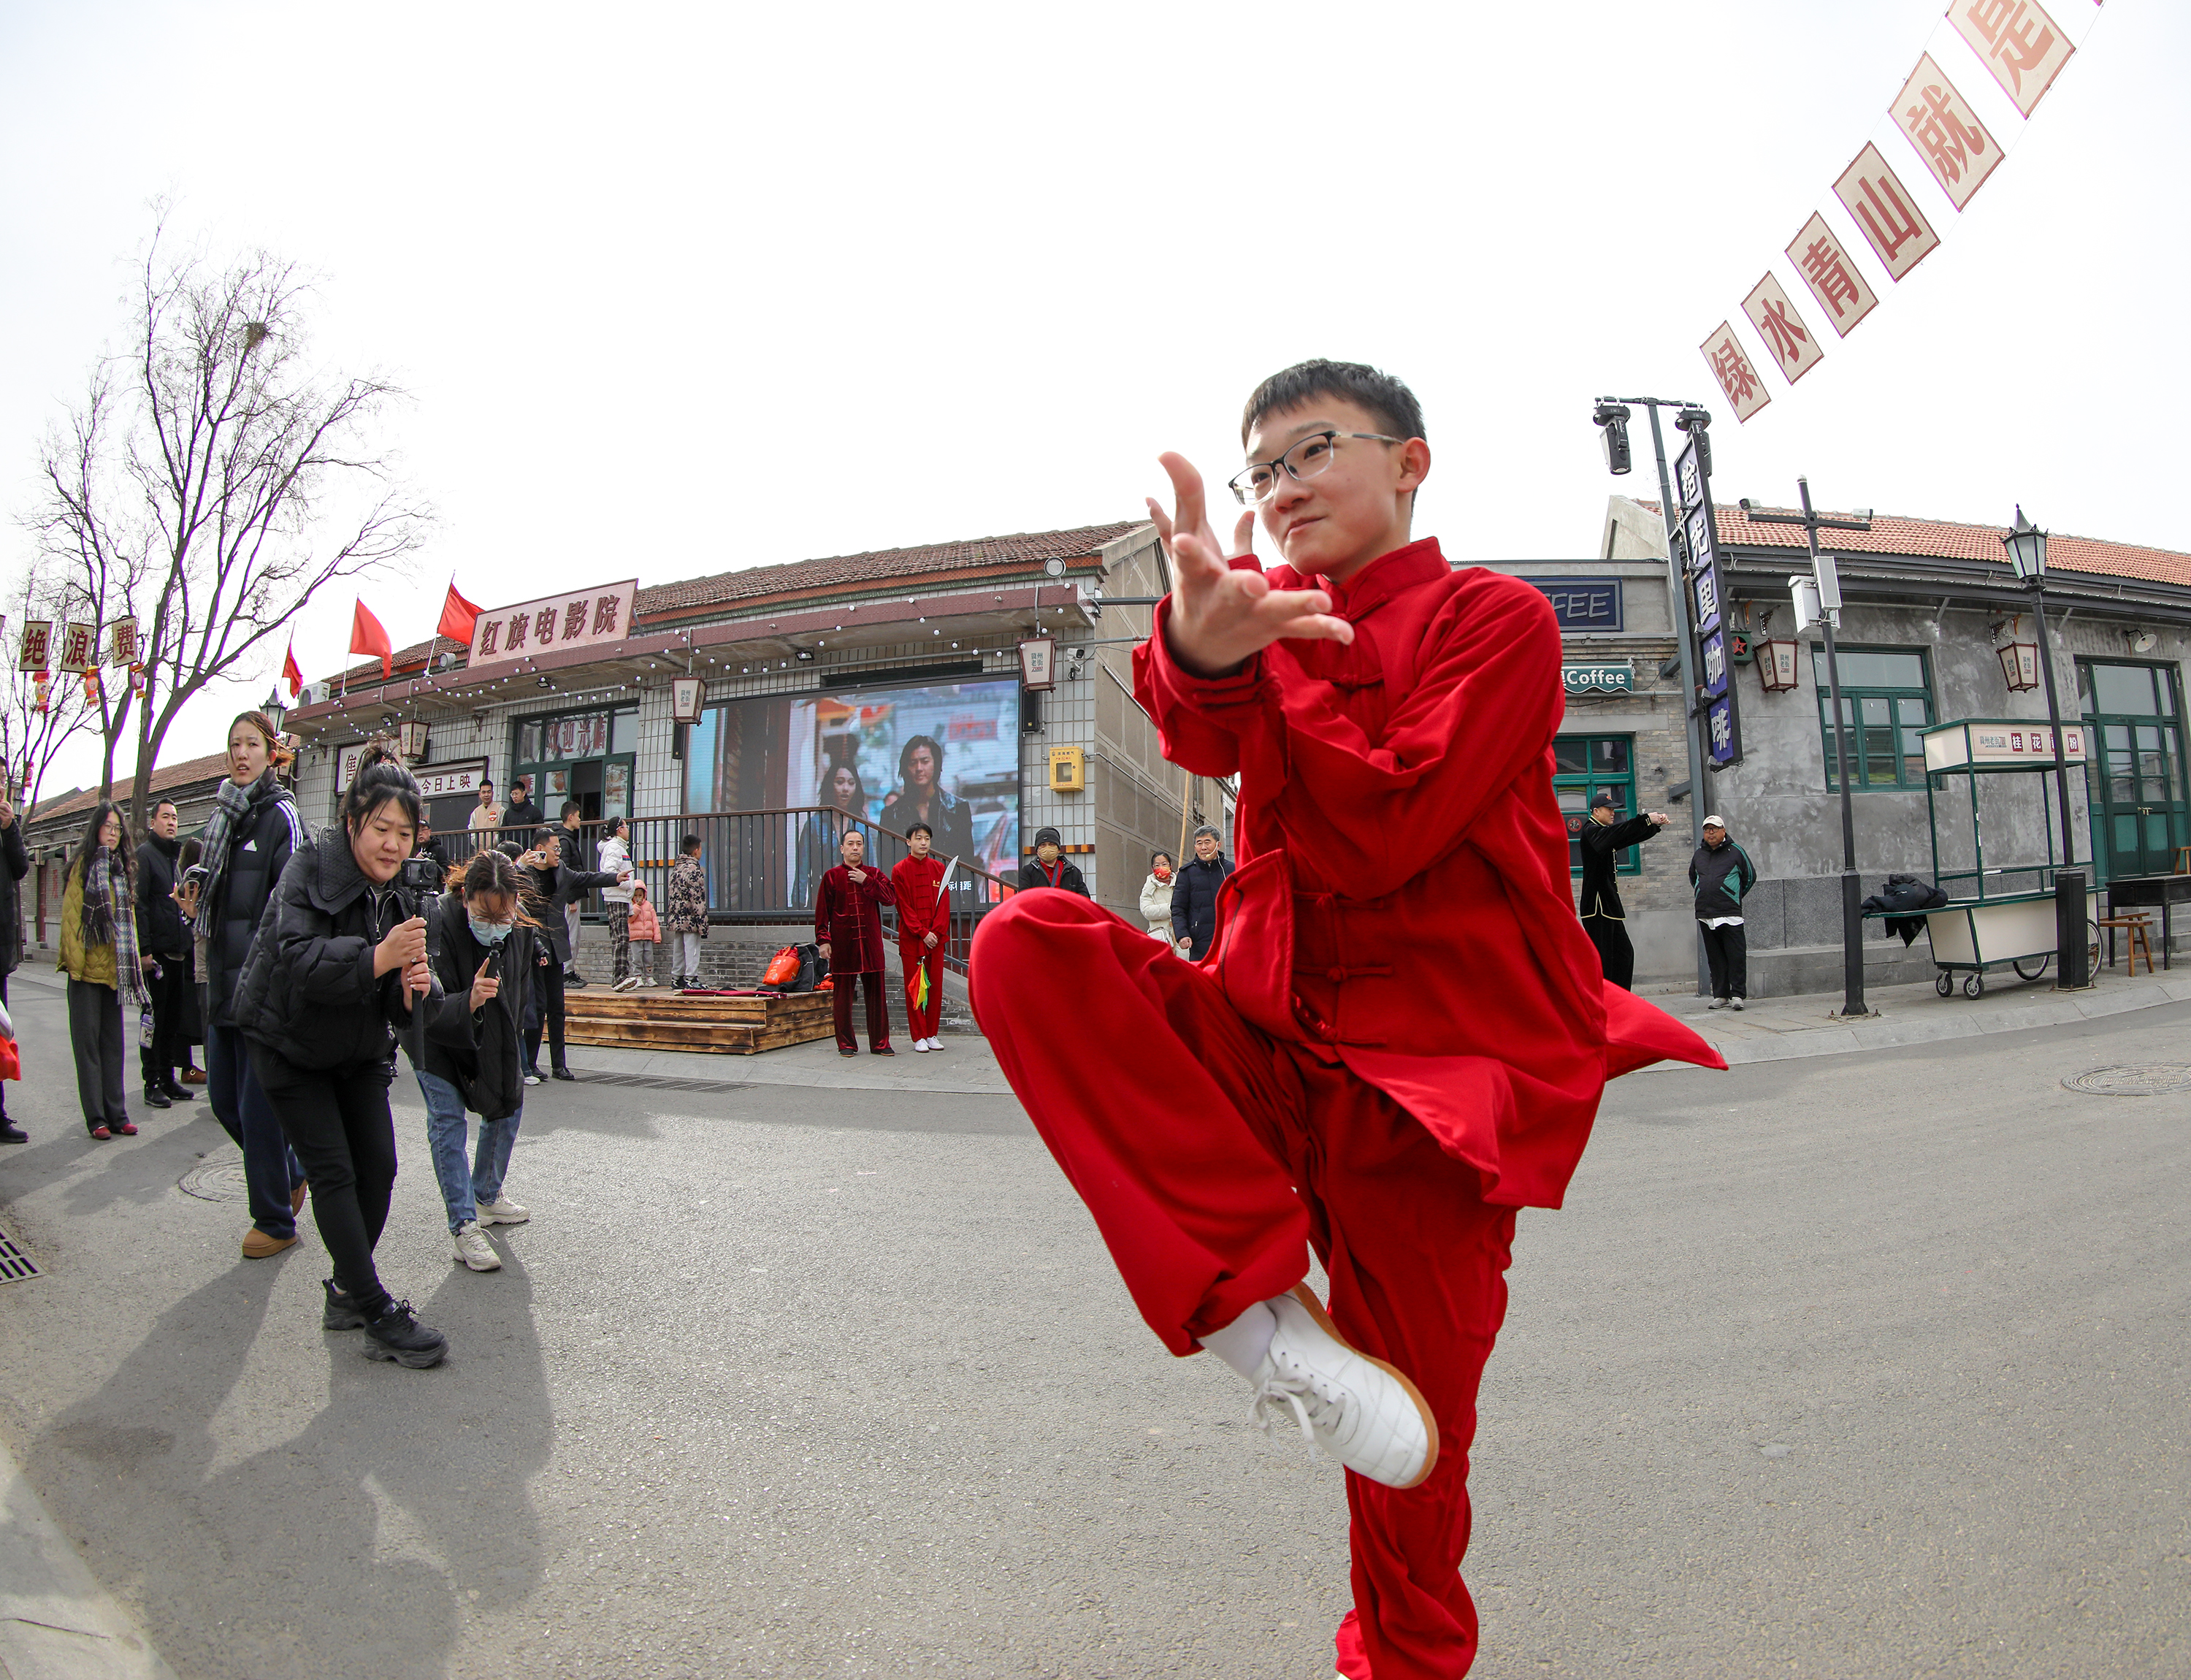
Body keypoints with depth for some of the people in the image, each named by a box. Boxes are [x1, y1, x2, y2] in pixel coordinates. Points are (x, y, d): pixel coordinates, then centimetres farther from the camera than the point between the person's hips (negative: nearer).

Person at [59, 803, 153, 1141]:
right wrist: (75, 960, -14)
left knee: (113, 1042, 8)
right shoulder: (84, 865, -3)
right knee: (88, 1041, 0)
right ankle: (96, 1117, 4)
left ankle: (116, 1114, 12)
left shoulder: (124, 868, 14)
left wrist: (136, 957, 9)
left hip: (116, 969, 5)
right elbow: (70, 914, -8)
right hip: (88, 969, -5)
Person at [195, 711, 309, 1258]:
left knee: (257, 1105, -1)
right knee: (224, 1097, 15)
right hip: (224, 981, 8)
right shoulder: (223, 814, 13)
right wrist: (196, 909, 6)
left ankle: (275, 1221, 14)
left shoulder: (280, 816, -11)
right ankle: (291, 1173, 35)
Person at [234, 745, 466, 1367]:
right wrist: (376, 960, -45)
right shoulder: (310, 868, -19)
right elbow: (298, 958, -33)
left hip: (359, 1049, 6)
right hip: (289, 1046, -6)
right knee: (334, 1171, -8)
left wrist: (415, 987, -27)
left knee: (379, 1165, 1)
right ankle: (378, 1317, -6)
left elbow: (406, 1007, -4)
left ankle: (346, 1290, 20)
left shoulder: (399, 893, -2)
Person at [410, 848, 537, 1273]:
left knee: (508, 1106, 11)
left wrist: (512, 1047, 9)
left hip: (494, 1036, 6)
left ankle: (487, 1197, 31)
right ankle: (463, 1227, -7)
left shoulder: (522, 927, -18)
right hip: (435, 1037, -5)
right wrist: (469, 1000, -58)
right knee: (447, 1121, -12)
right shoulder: (439, 922, -35)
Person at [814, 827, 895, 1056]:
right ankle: (846, 1044, 12)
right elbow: (822, 911, 3)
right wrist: (823, 940, -5)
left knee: (876, 994, 3)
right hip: (842, 944, -2)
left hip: (871, 943, 2)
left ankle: (880, 1043, 11)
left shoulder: (875, 875, 11)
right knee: (842, 994, 1)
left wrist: (866, 881, -9)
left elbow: (890, 898, -5)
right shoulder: (832, 877, 6)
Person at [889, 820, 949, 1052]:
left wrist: (937, 931, -8)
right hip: (910, 938, -3)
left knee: (935, 985, 5)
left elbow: (944, 903, 5)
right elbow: (904, 907, -6)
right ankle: (919, 1037, 6)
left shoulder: (939, 868, 8)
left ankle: (932, 1034, 14)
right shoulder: (900, 870, -1)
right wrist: (922, 933, -12)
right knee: (914, 987, 0)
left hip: (936, 936, 3)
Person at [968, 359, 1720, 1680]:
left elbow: (1376, 839, -15)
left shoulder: (1497, 619, 0)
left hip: (1438, 1070, -4)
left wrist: (1270, 646, -6)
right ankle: (1263, 1310, -22)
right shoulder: (1284, 621, 16)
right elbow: (1199, 735, -10)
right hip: (1277, 1043, 4)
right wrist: (1205, 649, -34)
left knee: (1411, 1452, 3)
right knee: (1027, 944, -21)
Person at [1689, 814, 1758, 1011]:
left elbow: (1750, 876, 10)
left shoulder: (1735, 851, 2)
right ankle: (1720, 995, 11)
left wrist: (1736, 896, 14)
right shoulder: (1699, 854, 14)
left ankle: (1737, 995, -2)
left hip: (1730, 914, -4)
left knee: (1736, 956, -6)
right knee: (1715, 958, 7)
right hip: (1705, 915, 4)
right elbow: (1692, 877, 31)